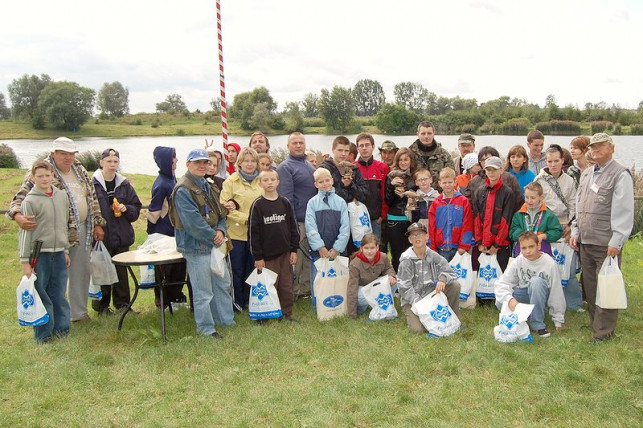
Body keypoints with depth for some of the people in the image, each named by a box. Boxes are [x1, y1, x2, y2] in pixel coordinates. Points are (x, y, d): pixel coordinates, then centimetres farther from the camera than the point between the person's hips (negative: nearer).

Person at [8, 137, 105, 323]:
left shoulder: (80, 171, 9)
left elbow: (92, 198, 15)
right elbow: (20, 197, -12)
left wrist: (97, 224, 12)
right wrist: (17, 215, -33)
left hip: (82, 231, 6)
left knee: (81, 272, 14)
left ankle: (79, 313, 29)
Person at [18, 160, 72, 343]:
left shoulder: (62, 196, 8)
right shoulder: (30, 201, -5)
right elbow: (24, 232, -5)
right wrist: (25, 261, -7)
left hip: (58, 253, 4)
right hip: (39, 254, -4)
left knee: (59, 294, 8)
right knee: (40, 294, 2)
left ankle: (61, 327, 19)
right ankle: (43, 333, 12)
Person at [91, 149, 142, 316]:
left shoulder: (124, 185, 8)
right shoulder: (92, 184, -5)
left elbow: (136, 208, 13)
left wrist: (126, 209, -7)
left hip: (122, 237, 4)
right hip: (101, 237, -4)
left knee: (122, 271, 10)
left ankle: (122, 304, 22)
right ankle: (102, 306, 19)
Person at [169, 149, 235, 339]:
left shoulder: (207, 186, 14)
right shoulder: (183, 190, -15)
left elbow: (219, 211, 15)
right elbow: (193, 221, -22)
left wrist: (221, 230, -5)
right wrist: (214, 236, -16)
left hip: (214, 244, 9)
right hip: (196, 246, -9)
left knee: (223, 283, 18)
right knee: (203, 291, 0)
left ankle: (225, 320, 33)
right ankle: (206, 328, 14)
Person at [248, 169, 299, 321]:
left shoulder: (285, 203, 6)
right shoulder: (258, 205, -3)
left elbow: (293, 227, 9)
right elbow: (253, 231, -5)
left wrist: (294, 249, 4)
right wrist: (258, 256, -7)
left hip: (285, 253, 3)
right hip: (267, 254, -3)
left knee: (286, 286, 7)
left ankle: (287, 313, 19)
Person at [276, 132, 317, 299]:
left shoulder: (310, 166, 17)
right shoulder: (285, 167, -8)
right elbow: (286, 197, -15)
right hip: (298, 221, -7)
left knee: (310, 257, 12)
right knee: (295, 258, -2)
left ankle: (307, 288, 23)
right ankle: (293, 291, 9)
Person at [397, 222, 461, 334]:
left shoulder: (433, 256, -1)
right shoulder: (406, 260, -13)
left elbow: (448, 271, -3)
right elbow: (404, 288, -15)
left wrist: (442, 279, -27)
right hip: (412, 300, -4)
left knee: (455, 285, -14)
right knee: (418, 328, -25)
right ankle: (411, 315, 12)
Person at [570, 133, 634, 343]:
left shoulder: (620, 174, -9)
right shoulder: (586, 174, 16)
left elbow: (624, 211, -13)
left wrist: (616, 241, -17)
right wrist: (575, 232, 15)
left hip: (606, 244, -7)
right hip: (585, 241, 8)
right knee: (589, 285, 15)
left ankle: (604, 331, 7)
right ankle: (594, 323, 28)